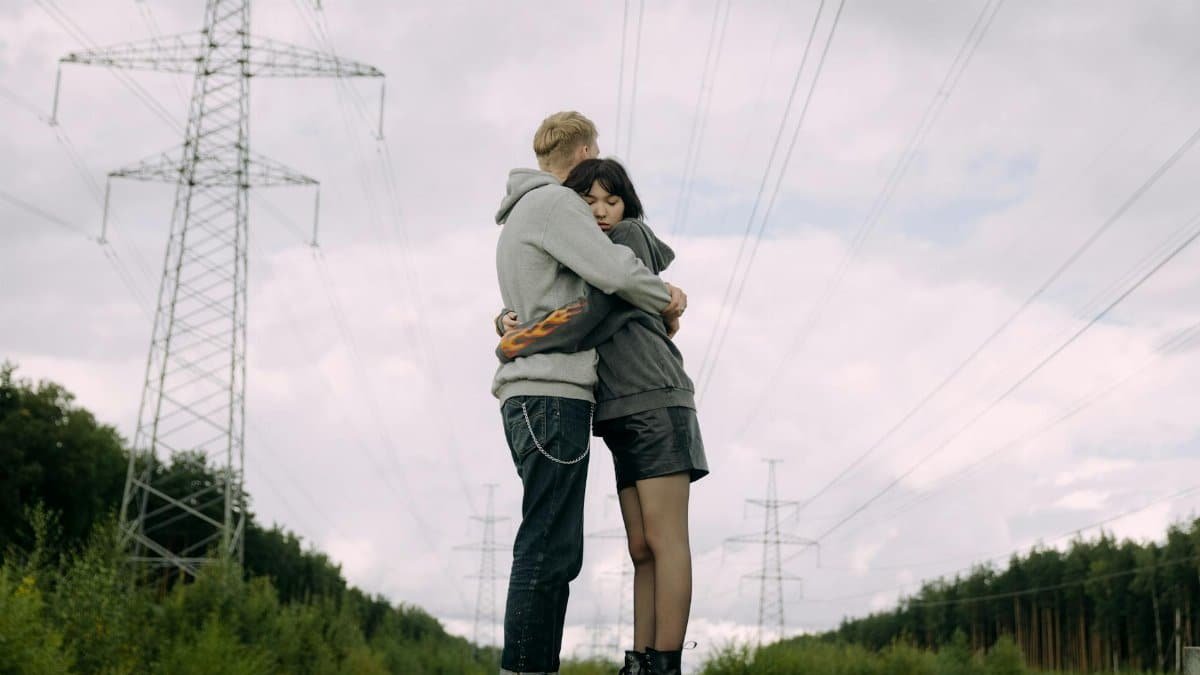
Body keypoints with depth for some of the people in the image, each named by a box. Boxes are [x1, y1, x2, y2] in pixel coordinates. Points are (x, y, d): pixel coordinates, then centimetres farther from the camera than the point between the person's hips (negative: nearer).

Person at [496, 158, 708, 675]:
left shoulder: (630, 236, 1)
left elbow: (589, 316, -11)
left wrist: (511, 346, -5)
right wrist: (508, 320, 1)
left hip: (655, 400, -8)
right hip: (623, 417, 8)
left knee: (663, 539, -14)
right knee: (641, 549, 1)